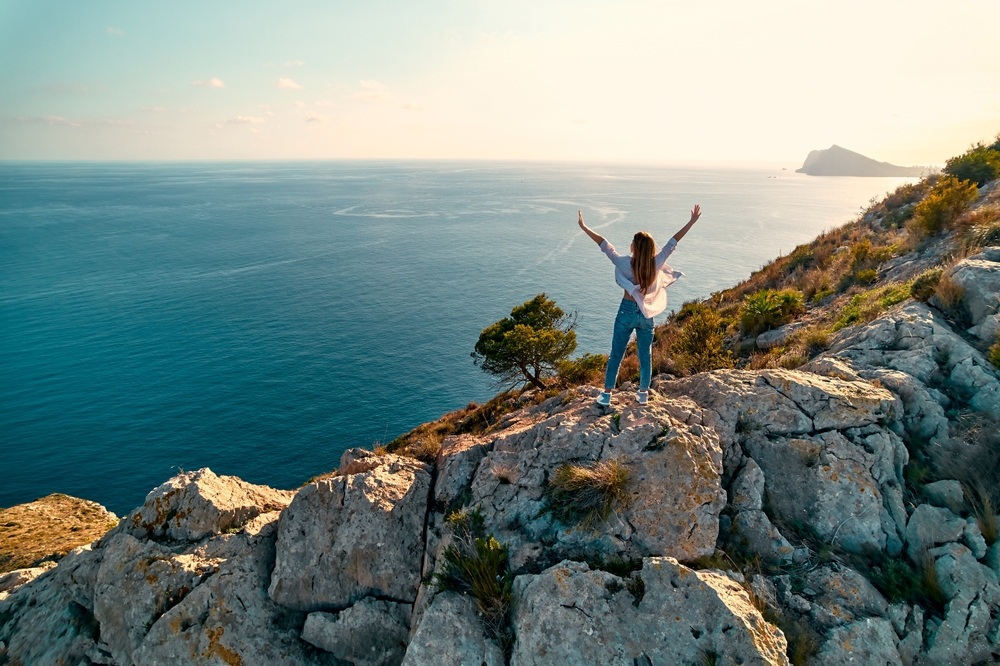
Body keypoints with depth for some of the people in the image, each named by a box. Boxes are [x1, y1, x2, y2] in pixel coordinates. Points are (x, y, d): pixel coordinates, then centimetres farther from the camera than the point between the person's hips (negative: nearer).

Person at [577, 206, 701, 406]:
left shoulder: (625, 264, -19)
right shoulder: (656, 264, -12)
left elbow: (603, 244, -15)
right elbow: (673, 241, -6)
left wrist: (584, 227, -10)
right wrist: (692, 222, 1)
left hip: (627, 312, -2)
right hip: (647, 315, 2)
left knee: (616, 354, 8)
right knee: (645, 356, 15)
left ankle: (607, 394, 14)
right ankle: (643, 394, 27)